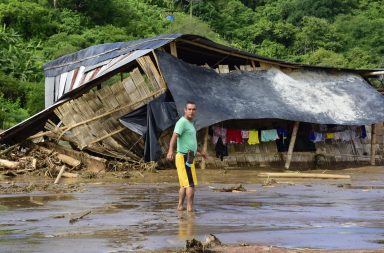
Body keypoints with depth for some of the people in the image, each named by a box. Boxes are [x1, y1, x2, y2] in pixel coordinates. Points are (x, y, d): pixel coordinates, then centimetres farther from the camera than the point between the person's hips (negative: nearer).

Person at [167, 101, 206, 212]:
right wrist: (171, 150, -45)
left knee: (184, 184, 12)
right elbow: (174, 137, -29)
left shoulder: (189, 123, 18)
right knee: (191, 184, -9)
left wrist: (200, 152, 41)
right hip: (184, 158, -10)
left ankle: (180, 206, 15)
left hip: (187, 158, 10)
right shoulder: (182, 122, -13)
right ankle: (190, 208, -9)